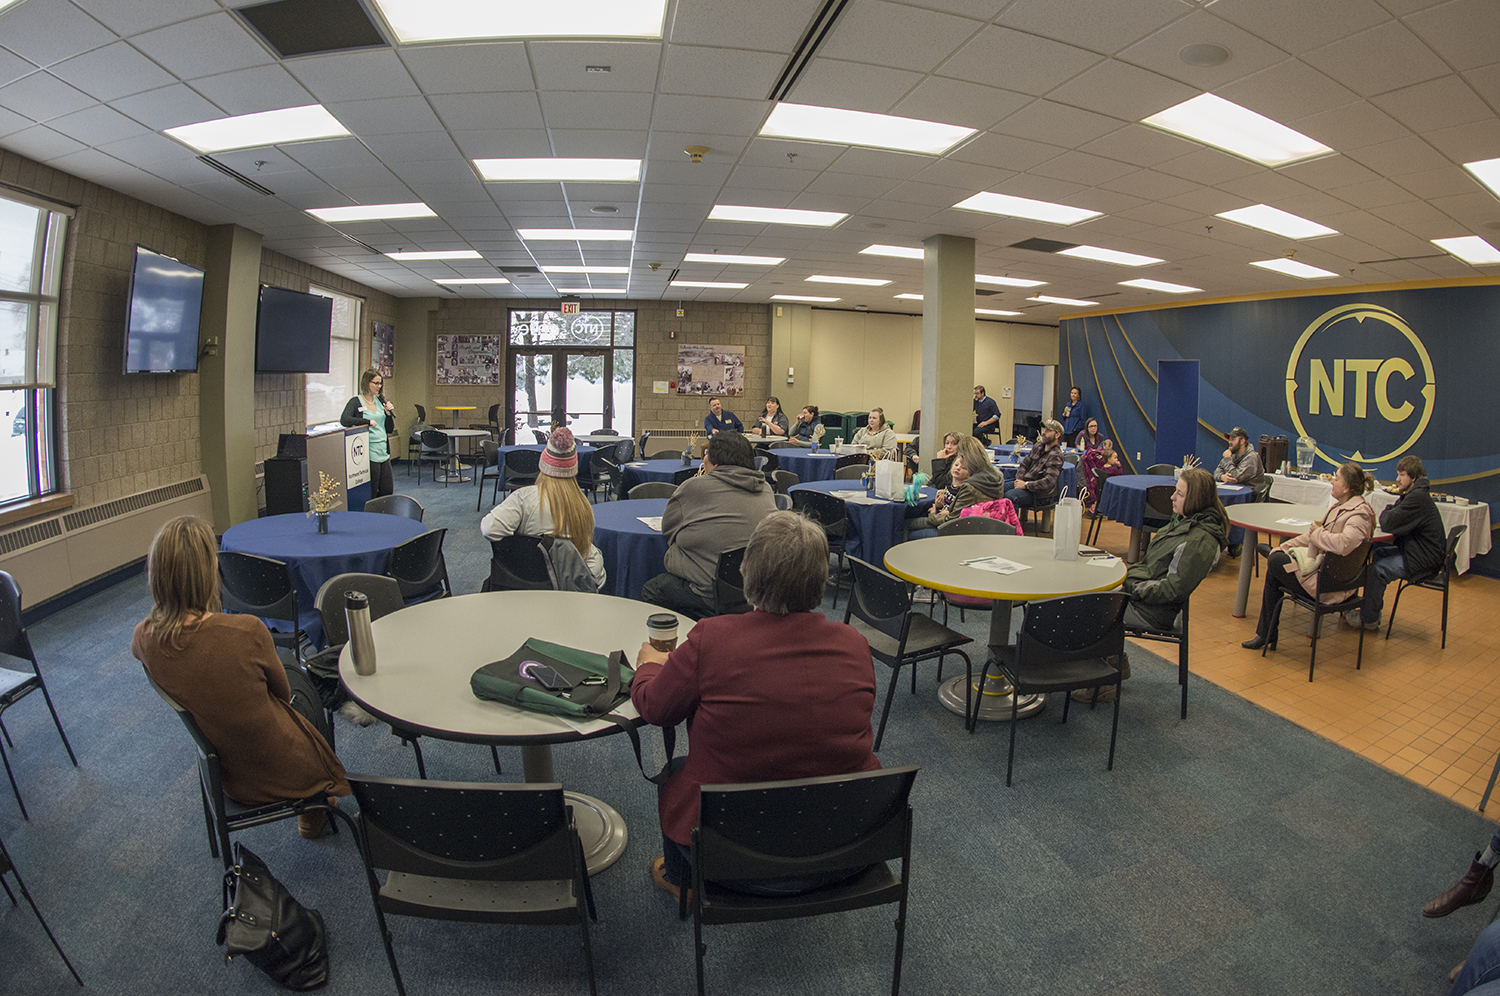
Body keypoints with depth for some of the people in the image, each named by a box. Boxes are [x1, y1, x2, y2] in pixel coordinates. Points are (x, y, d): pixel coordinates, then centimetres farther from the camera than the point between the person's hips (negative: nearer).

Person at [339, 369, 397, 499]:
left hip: (384, 453, 6)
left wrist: (389, 413, 0)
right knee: (371, 494, -1)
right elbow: (344, 420, -22)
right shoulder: (355, 402, -4)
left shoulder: (380, 401, 13)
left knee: (387, 492, 9)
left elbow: (390, 429, 16)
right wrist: (368, 422, -18)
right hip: (369, 453, -6)